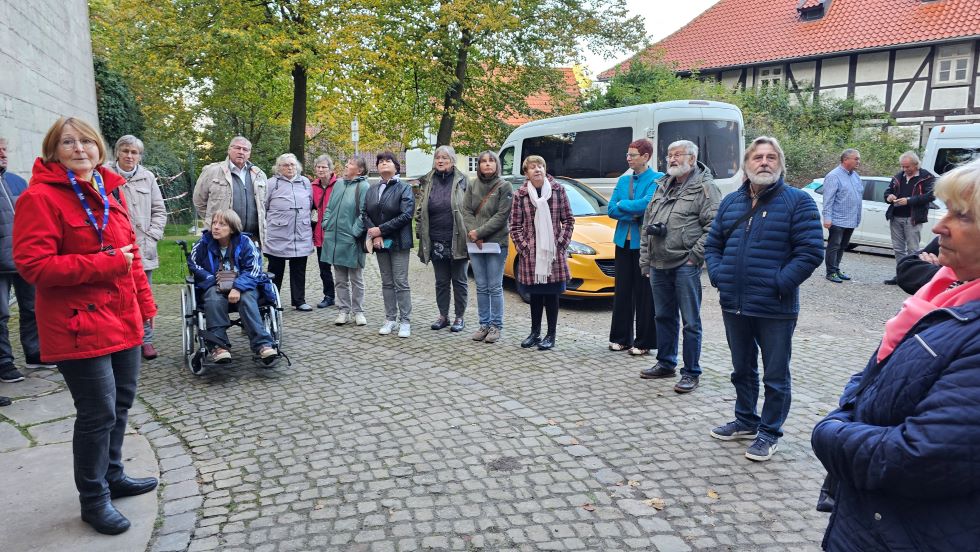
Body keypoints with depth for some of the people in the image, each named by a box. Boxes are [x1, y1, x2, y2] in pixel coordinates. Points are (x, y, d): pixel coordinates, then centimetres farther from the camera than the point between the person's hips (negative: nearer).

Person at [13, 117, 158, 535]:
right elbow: (33, 265, -20)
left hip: (122, 319, 8)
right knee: (99, 413, 0)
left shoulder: (109, 193, 12)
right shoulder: (40, 198, -12)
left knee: (121, 402, 18)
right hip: (79, 325, -8)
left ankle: (112, 476, 38)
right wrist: (106, 264, -20)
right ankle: (94, 500, 20)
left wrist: (144, 303, 15)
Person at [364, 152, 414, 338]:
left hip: (398, 242, -5)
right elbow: (365, 213, 6)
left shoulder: (404, 188, -5)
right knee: (387, 282, 11)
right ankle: (390, 319, 18)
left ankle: (405, 322, 3)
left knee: (401, 283, -3)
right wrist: (374, 235, -11)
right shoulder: (372, 189, 10)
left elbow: (406, 215, -16)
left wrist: (381, 229, -16)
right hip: (379, 243, 5)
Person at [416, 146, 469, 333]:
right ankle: (443, 315, 24)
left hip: (457, 241, -3)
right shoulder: (427, 182, 7)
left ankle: (459, 317, 18)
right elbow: (419, 210, 11)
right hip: (436, 242, 3)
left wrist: (469, 235, -8)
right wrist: (420, 232, 4)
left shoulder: (461, 180, -1)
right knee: (441, 281, 12)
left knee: (459, 280, 7)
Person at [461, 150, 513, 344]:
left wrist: (480, 232, -13)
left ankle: (496, 326, 10)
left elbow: (502, 215, -9)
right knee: (481, 287, 10)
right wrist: (473, 234, -9)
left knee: (495, 287, 0)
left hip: (496, 242, -4)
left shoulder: (504, 186, -2)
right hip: (475, 243, 4)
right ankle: (484, 324, 19)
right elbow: (466, 211, 5)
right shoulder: (472, 185, 9)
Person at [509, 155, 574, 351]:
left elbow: (568, 220, 4)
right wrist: (523, 247, -5)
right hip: (531, 254, 1)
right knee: (535, 294, 11)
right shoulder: (520, 195, 0)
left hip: (554, 253, -1)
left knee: (551, 294, 4)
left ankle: (551, 335, 16)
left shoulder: (557, 190, 1)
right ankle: (535, 332, 26)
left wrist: (561, 243, -4)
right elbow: (515, 226, 3)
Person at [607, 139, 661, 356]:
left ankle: (644, 342, 10)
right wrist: (634, 214, -11)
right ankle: (621, 337, 20)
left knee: (644, 292, 1)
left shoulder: (657, 179, -5)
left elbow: (648, 203, -21)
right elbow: (611, 210, 4)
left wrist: (623, 205, -7)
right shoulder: (623, 180, 12)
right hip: (624, 240, 6)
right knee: (622, 290, 9)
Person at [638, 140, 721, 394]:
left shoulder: (704, 188, -5)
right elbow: (647, 223, 19)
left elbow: (714, 227, -12)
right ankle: (666, 363, 30)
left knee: (690, 322, 0)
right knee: (664, 317, 17)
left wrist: (694, 256, -14)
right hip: (658, 265, 7)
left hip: (685, 266, -7)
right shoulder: (662, 187, 17)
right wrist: (645, 260, 14)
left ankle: (691, 372, 8)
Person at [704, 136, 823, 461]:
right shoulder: (731, 202, 11)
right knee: (742, 369, 19)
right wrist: (717, 275, 3)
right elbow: (713, 244, 18)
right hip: (734, 306, 5)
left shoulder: (797, 201, -6)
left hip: (775, 310, -5)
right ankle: (746, 421, 37)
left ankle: (769, 433, 22)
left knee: (775, 375, 7)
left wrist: (780, 284, -16)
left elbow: (811, 251, -11)